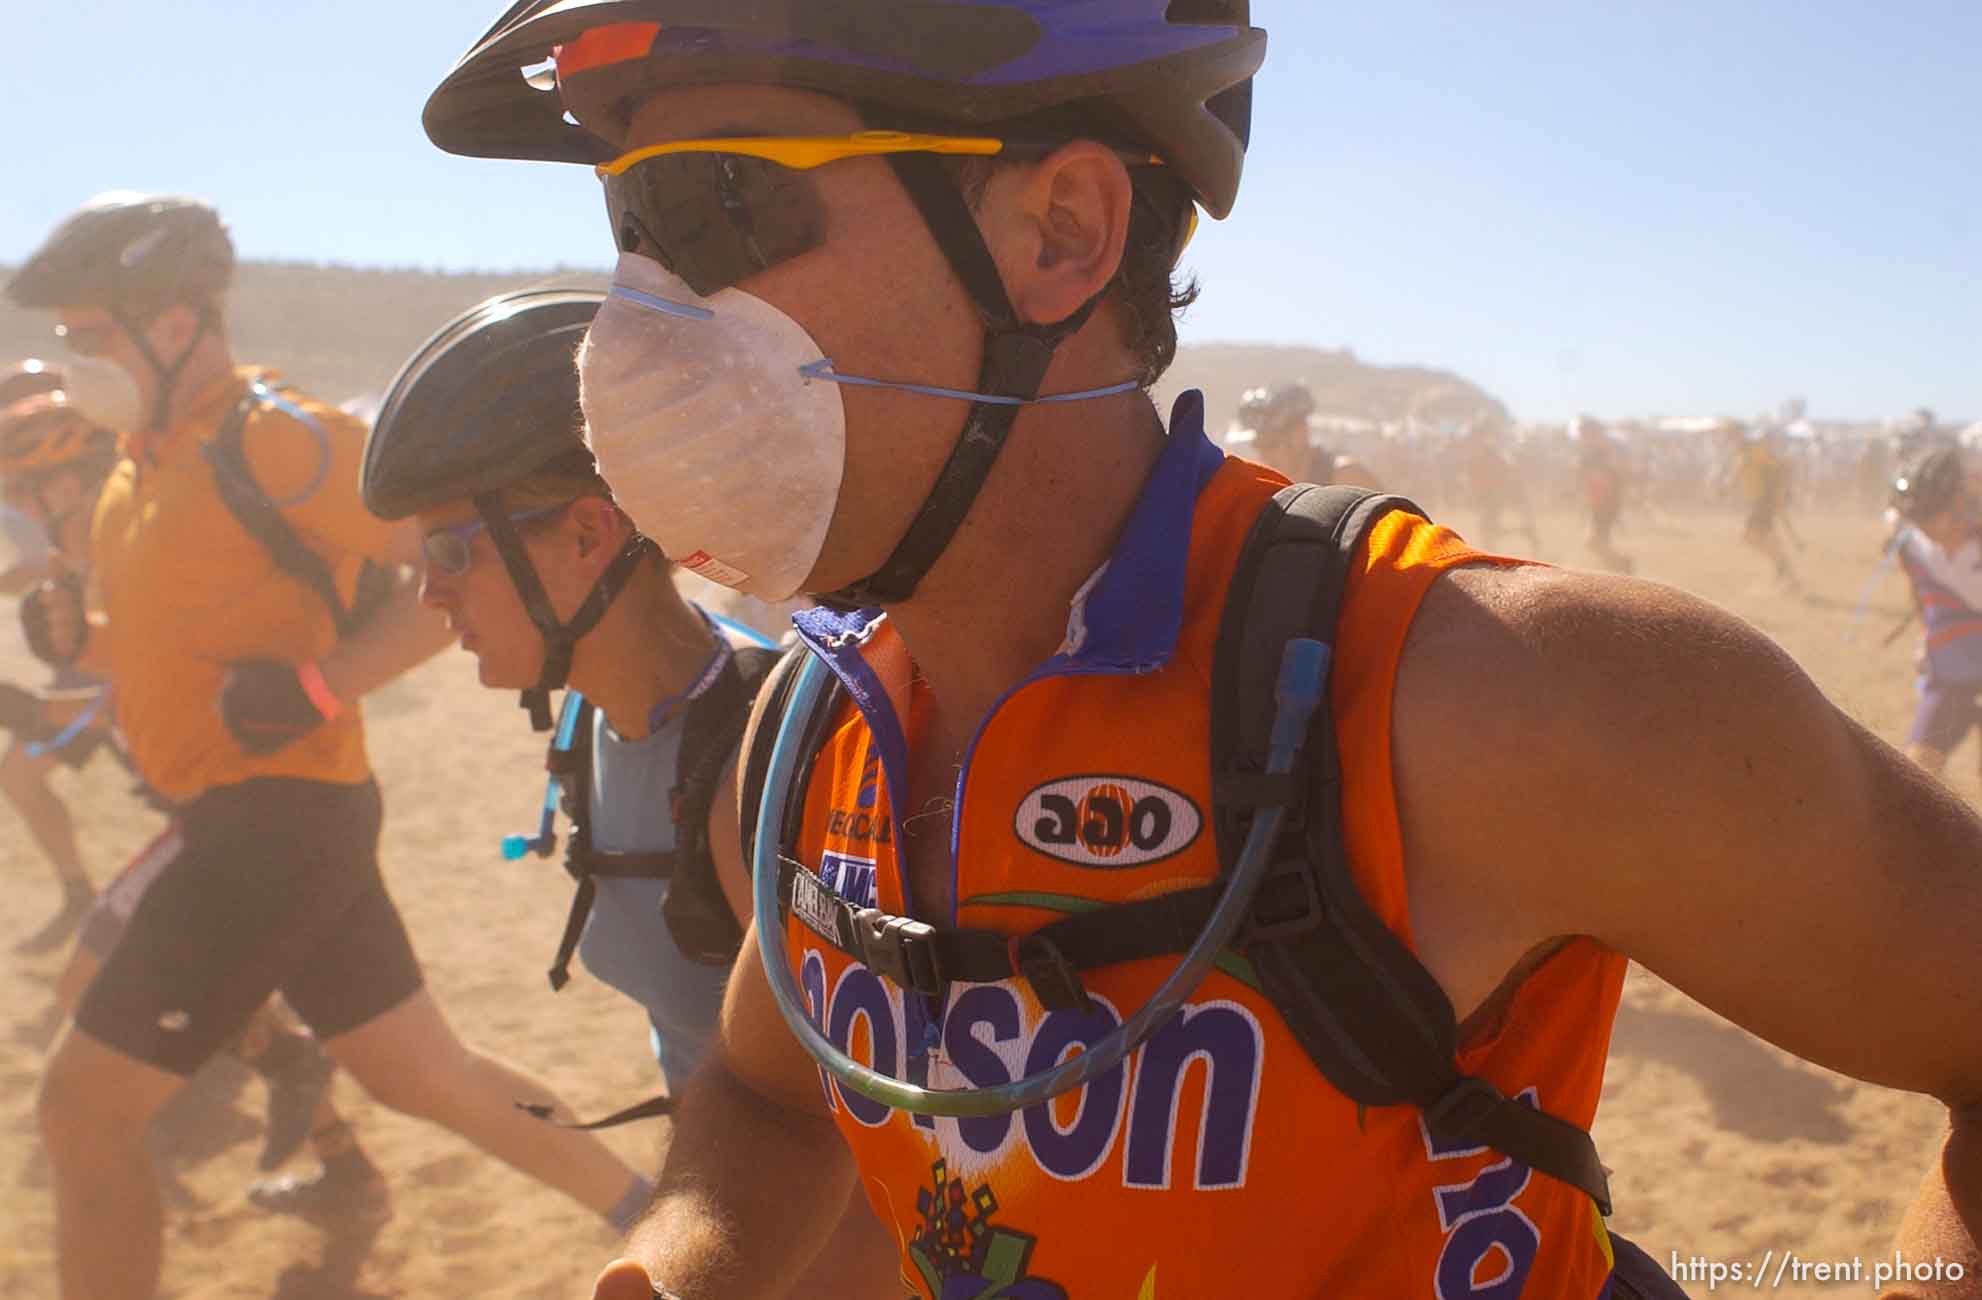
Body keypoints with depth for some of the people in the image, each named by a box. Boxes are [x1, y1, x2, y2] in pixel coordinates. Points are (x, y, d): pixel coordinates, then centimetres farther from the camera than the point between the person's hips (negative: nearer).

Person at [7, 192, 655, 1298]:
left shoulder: (279, 440, -16)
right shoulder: (152, 454, 13)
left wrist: (315, 687, -23)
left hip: (284, 820, -9)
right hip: (245, 820, 9)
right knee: (428, 1076, 16)